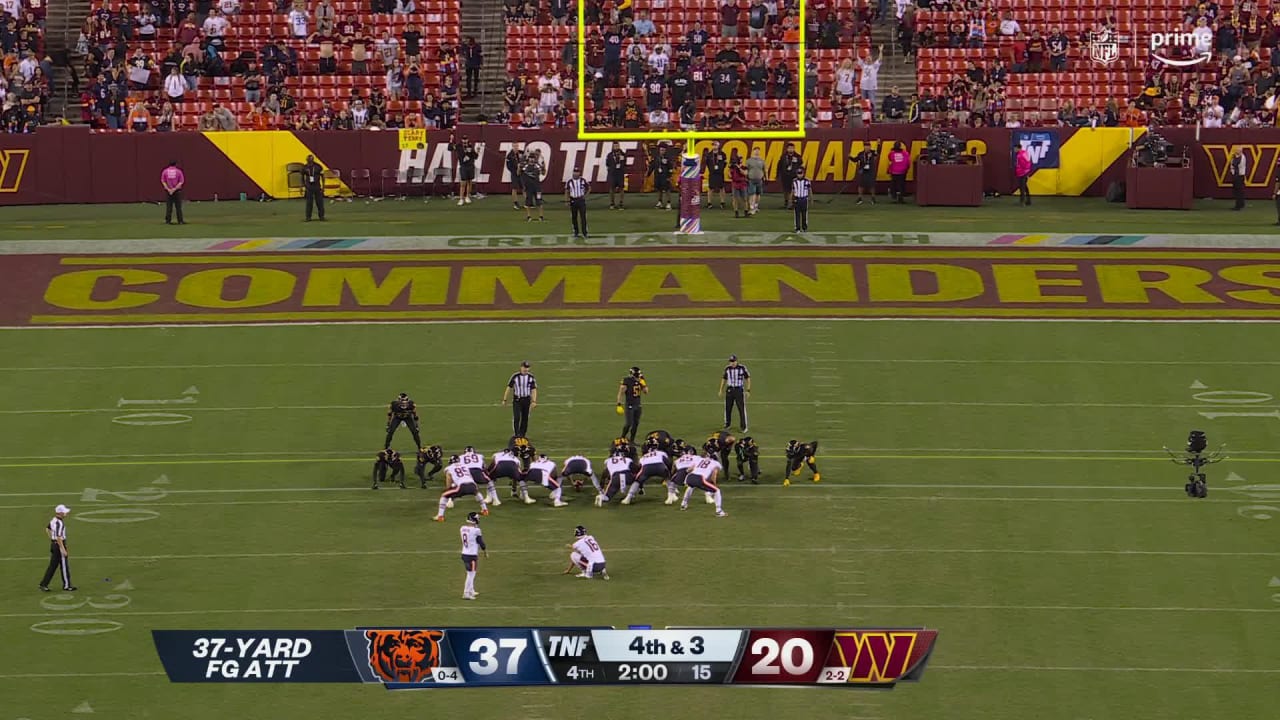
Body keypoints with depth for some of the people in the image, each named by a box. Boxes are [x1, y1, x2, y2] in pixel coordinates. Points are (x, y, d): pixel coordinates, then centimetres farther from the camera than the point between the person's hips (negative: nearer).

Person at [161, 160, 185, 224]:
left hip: (168, 191, 1)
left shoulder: (165, 171, 3)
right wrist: (175, 189, -10)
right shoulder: (179, 171, -2)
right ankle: (180, 221, 1)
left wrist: (168, 189, -7)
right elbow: (181, 182, -7)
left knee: (168, 206, 4)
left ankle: (168, 221, 1)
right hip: (177, 191, -1)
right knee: (178, 206, 2)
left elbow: (163, 181, -2)